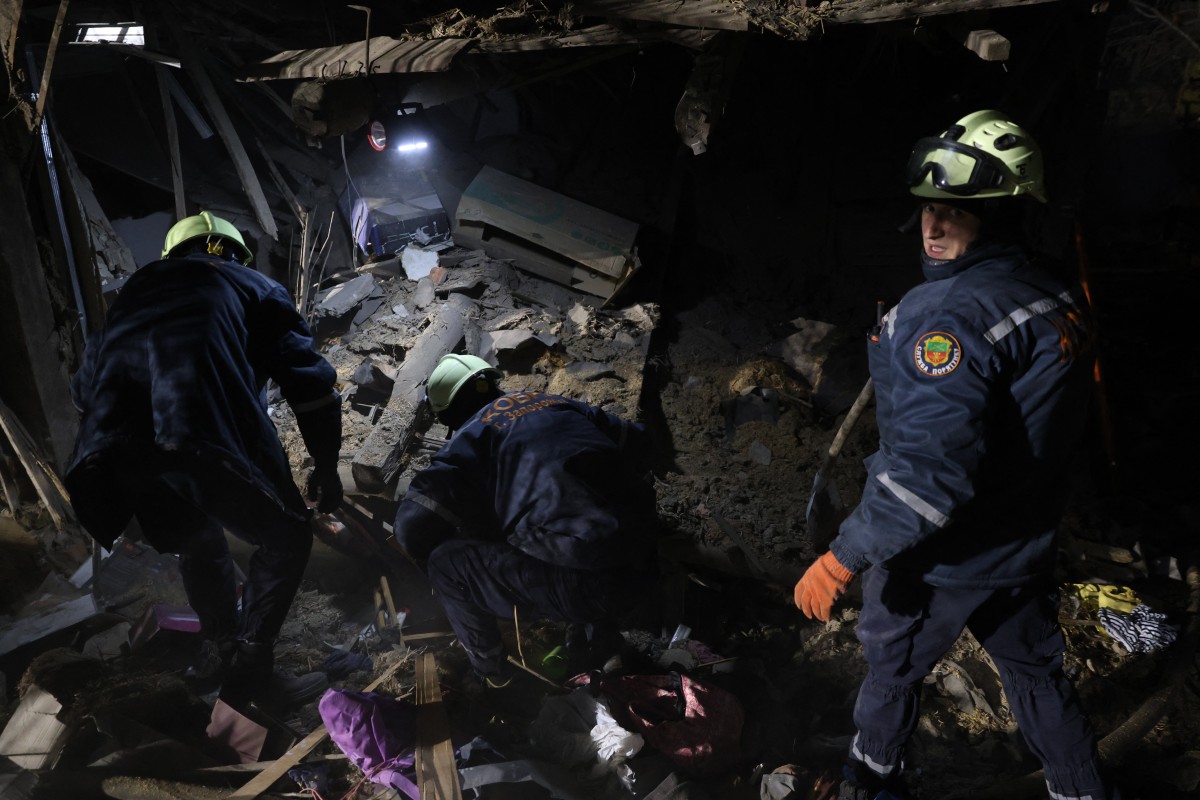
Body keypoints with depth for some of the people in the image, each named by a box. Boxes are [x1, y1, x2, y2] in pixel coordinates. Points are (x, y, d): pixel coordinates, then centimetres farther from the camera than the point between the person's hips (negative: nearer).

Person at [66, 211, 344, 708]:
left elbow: (85, 386, 34)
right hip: (202, 439, -5)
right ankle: (249, 668, 14)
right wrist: (326, 467, 26)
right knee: (285, 535, 17)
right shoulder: (255, 287, 26)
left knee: (197, 541, 31)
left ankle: (228, 654, 40)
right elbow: (310, 382, 17)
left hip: (106, 450, 5)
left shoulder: (140, 286, 37)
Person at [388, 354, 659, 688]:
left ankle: (489, 667, 29)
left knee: (444, 563, 9)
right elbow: (636, 440, 25)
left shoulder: (472, 436, 2)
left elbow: (412, 528, 0)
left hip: (583, 585, -7)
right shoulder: (559, 404, 16)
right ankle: (599, 635, 36)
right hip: (643, 569, 7)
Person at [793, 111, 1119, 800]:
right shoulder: (1064, 300, -1)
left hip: (940, 560, -7)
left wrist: (844, 558, -28)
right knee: (1036, 670, 26)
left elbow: (931, 472, -35)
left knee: (892, 665, 18)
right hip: (1025, 545, 7)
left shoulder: (952, 317, -30)